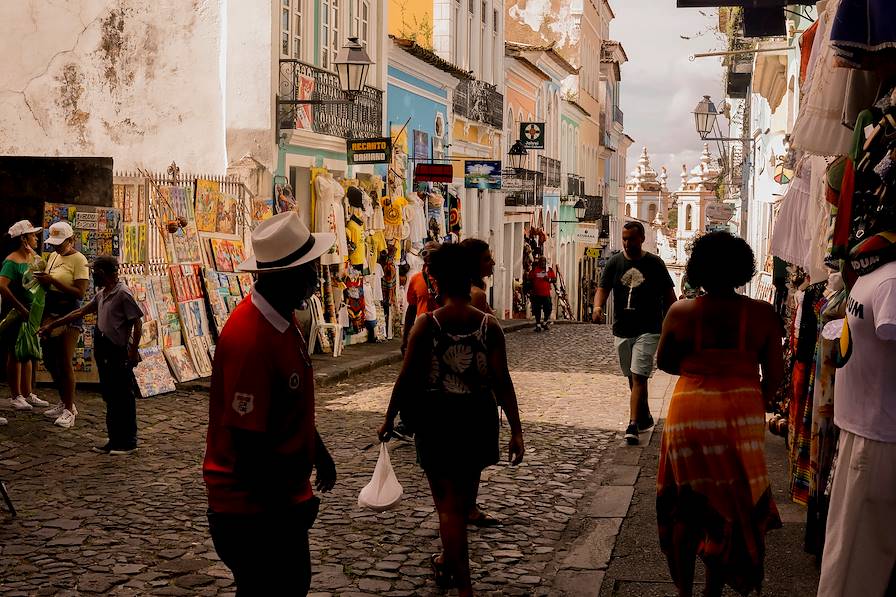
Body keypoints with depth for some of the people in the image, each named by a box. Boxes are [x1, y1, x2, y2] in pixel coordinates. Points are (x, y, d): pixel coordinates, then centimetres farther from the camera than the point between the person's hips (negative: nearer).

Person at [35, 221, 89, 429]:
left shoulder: (78, 260, -11)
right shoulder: (53, 256, 12)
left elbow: (80, 293, -18)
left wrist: (53, 281, -22)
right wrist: (43, 281, -2)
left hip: (69, 314, -8)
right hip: (50, 313, 8)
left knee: (65, 363, -6)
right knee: (49, 361, 13)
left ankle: (69, 409, 3)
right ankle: (65, 402, 27)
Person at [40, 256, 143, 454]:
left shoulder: (122, 294, -13)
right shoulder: (101, 294, 14)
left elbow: (137, 322, -15)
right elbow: (80, 312, 22)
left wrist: (133, 352, -18)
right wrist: (53, 325, 23)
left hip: (119, 353, -9)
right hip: (104, 352, 9)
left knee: (124, 397, -1)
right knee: (110, 397, 12)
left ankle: (128, 442, 7)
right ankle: (115, 440, 20)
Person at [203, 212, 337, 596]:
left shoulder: (280, 320, 3)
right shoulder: (250, 338, -28)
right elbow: (248, 443, -27)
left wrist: (318, 451, 24)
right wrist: (285, 509, -21)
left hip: (283, 497, 10)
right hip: (253, 510, -10)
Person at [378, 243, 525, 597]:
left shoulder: (426, 325, -12)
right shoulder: (489, 325, -7)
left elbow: (407, 378, -9)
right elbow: (502, 382, -9)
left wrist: (389, 420, 3)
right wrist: (516, 430, -5)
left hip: (438, 418, -3)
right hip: (478, 418, 3)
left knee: (448, 503, 8)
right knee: (463, 499, 22)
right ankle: (447, 562, 45)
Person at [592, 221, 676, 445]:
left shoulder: (655, 263, -2)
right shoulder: (614, 262, 4)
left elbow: (669, 295, 2)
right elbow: (603, 288, -4)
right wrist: (597, 306, -25)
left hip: (648, 330, -4)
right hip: (622, 329, 4)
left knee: (639, 377, -12)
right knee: (632, 377, 16)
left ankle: (633, 425, -12)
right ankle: (645, 417, 34)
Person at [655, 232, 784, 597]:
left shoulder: (680, 313, -6)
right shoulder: (764, 315, -6)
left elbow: (665, 363, 5)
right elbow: (774, 375, 0)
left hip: (688, 415, 0)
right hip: (741, 417, 0)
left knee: (685, 507, 15)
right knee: (730, 508, 15)